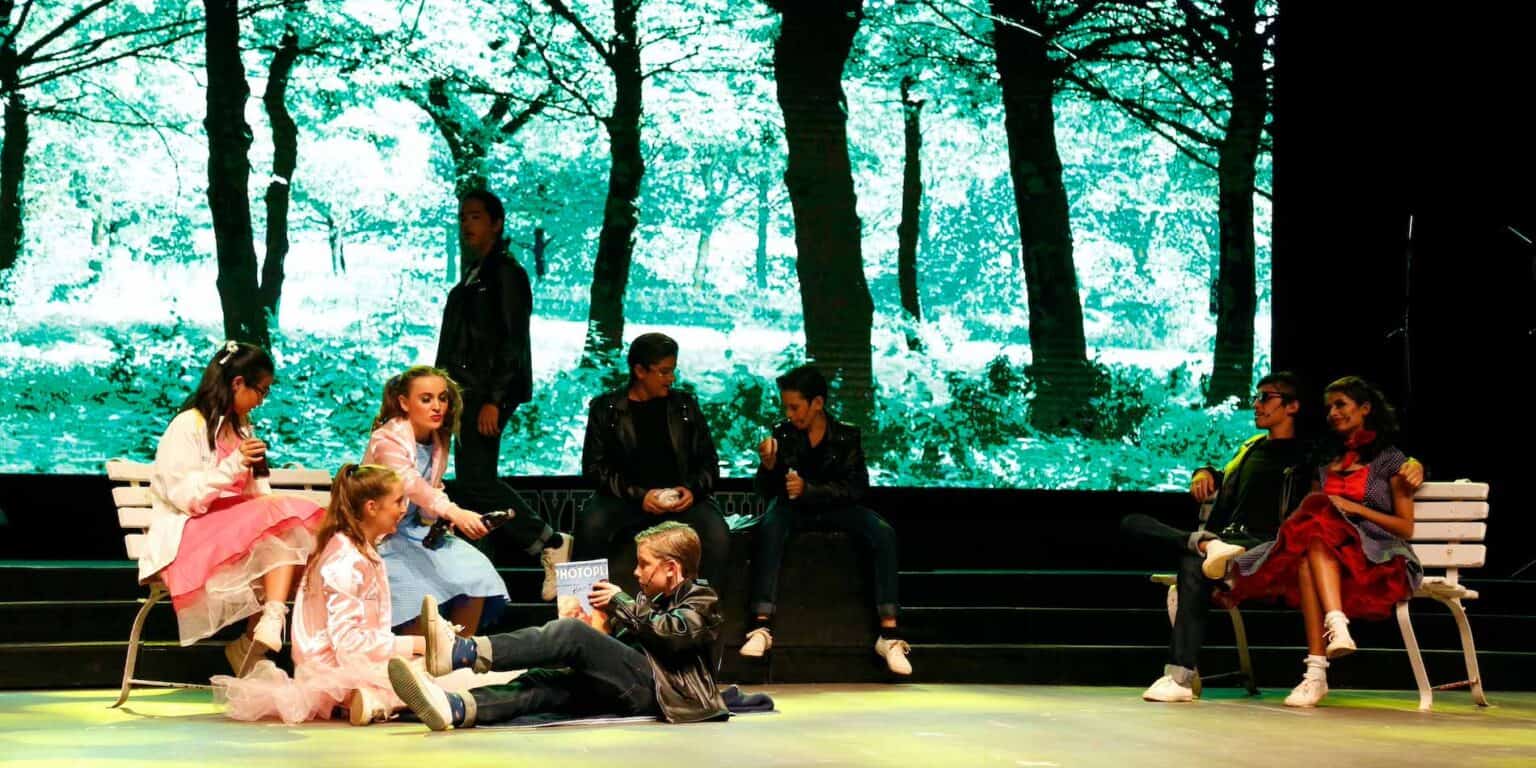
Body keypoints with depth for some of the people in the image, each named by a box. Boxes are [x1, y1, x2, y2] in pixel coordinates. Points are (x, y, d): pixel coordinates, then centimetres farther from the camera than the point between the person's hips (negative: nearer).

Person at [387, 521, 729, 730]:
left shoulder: (701, 603, 7)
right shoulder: (653, 600, 33)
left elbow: (671, 633, -15)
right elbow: (624, 643, 26)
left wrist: (621, 604, -7)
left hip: (660, 689, -8)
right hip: (635, 691, 8)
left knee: (571, 633, -25)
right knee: (546, 681, -20)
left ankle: (461, 652, -40)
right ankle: (456, 708, -47)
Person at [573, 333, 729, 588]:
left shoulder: (686, 405, 9)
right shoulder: (605, 408, 3)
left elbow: (708, 461, 11)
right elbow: (594, 467, -2)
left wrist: (693, 489, -11)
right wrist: (638, 495, -16)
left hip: (681, 498, 1)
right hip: (625, 497, -1)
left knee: (717, 536, -28)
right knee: (590, 527, -31)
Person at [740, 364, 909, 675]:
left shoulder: (846, 437, -4)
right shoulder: (782, 434, -3)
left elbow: (856, 488, -11)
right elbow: (766, 491, -1)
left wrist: (808, 489, -24)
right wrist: (768, 466, -23)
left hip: (836, 509, 0)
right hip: (794, 508, 0)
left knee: (884, 533, -27)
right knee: (769, 526, -35)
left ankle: (889, 632, -29)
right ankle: (762, 625, -38)